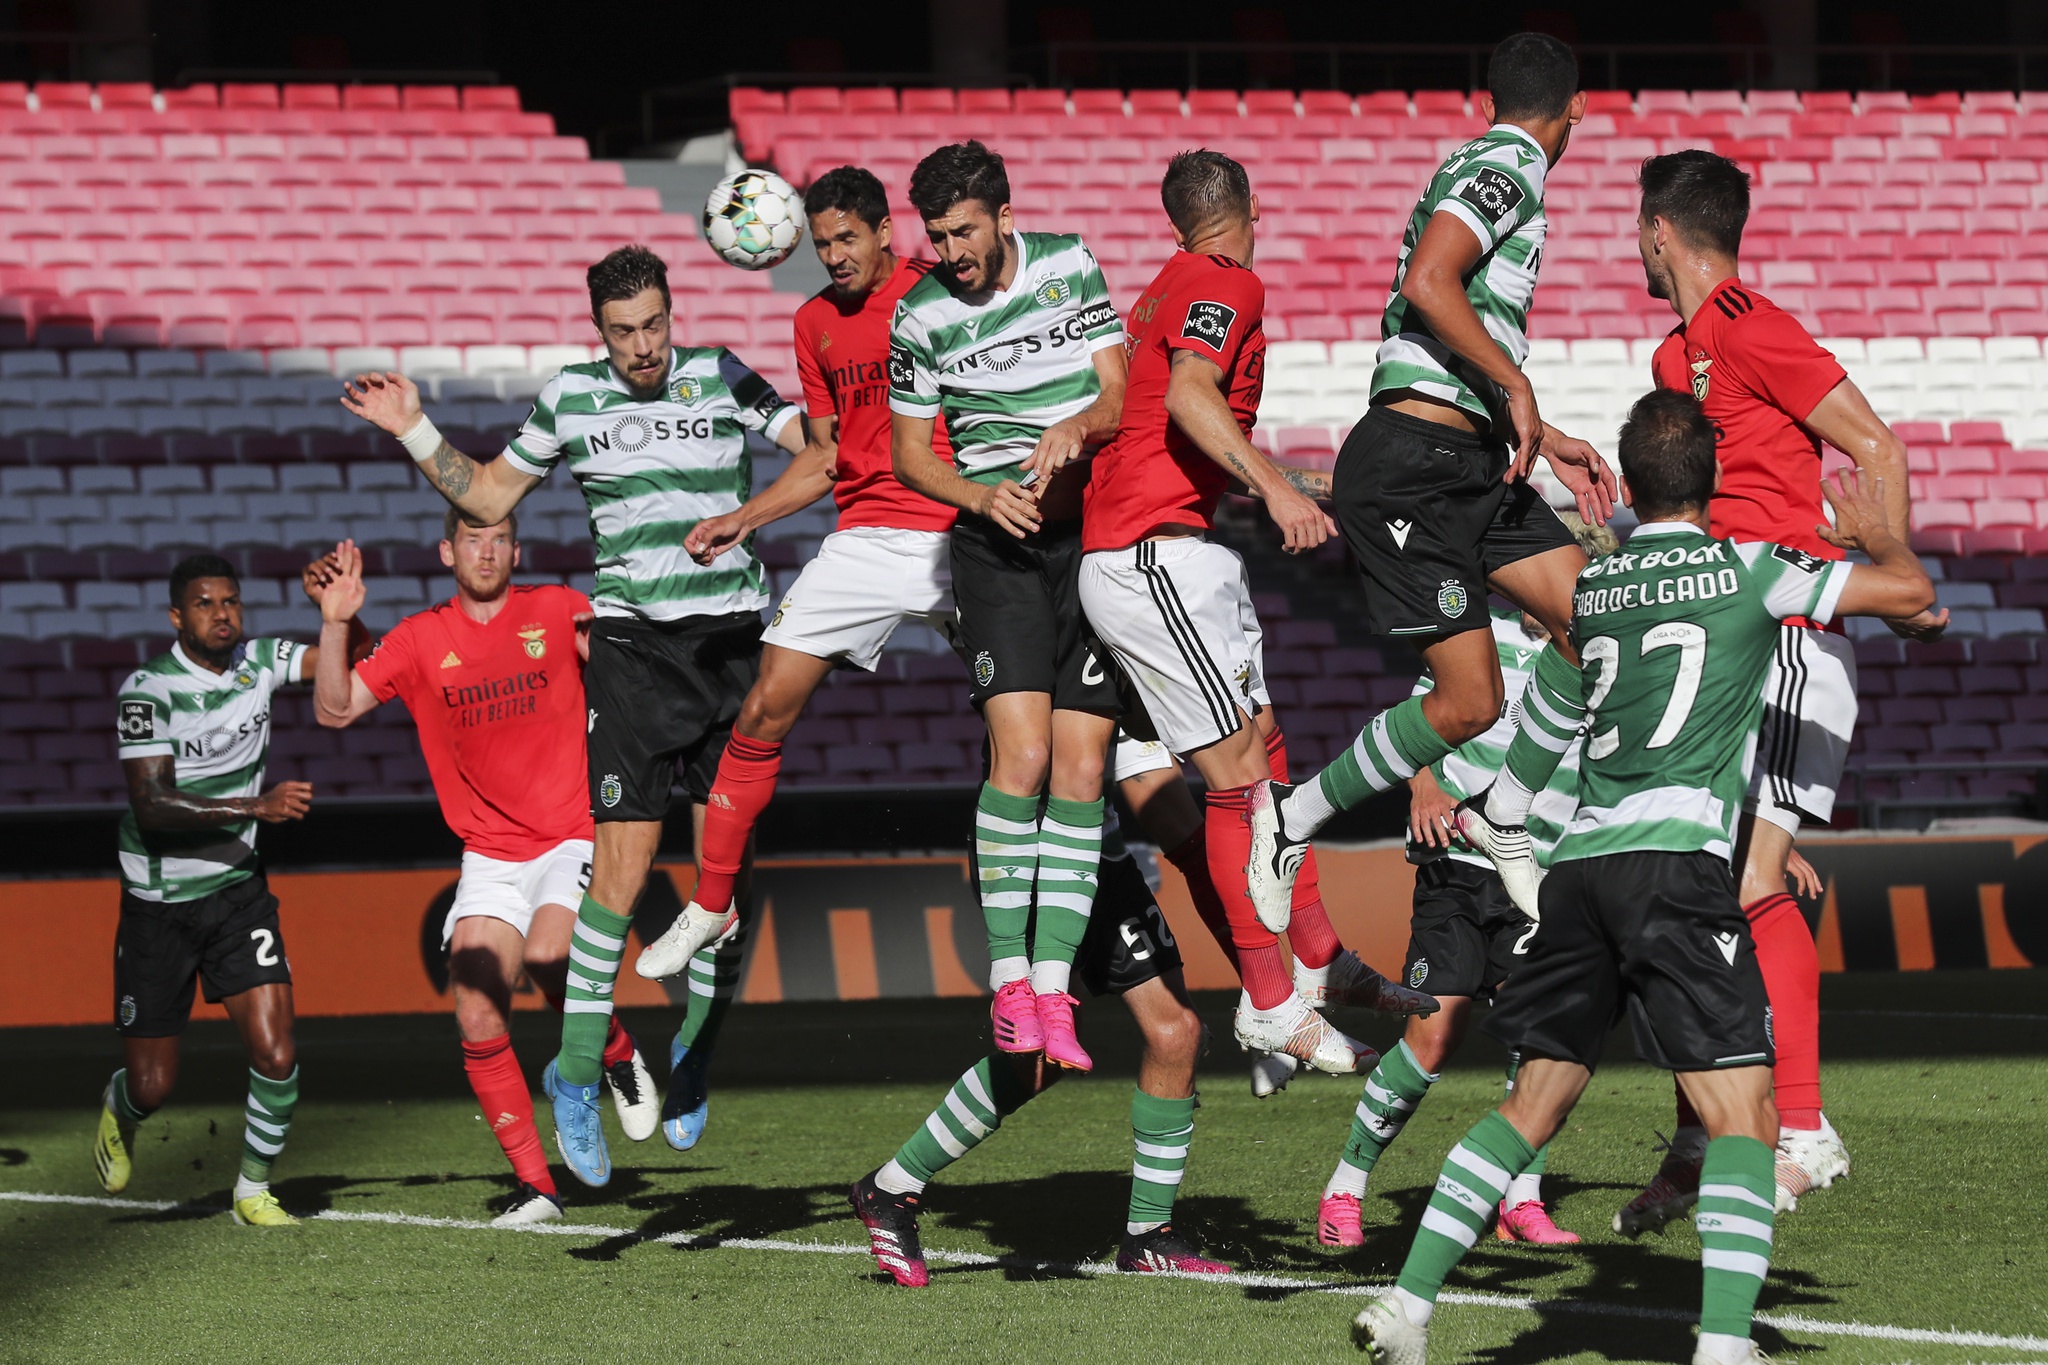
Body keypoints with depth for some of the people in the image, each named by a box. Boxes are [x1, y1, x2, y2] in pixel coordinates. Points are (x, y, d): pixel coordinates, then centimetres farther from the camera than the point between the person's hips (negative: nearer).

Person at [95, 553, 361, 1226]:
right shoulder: (148, 690, -18)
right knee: (153, 1086, 4)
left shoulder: (257, 662, -2)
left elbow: (349, 655, 2)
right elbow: (152, 805, -26)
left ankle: (253, 1190, 9)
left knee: (276, 1055, -13)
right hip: (158, 904, -3)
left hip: (237, 891, 3)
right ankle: (119, 1110, 41)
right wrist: (257, 805, -33)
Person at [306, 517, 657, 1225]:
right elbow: (334, 710, -2)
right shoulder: (420, 641, 3)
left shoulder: (558, 611, 0)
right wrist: (335, 624, -16)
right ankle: (535, 1185, -1)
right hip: (489, 857, 2)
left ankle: (620, 1056, 2)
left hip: (573, 839, -2)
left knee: (545, 957, -29)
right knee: (478, 1020, -11)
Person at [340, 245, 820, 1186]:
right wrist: (414, 434, 5)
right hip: (632, 641, -1)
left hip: (732, 637, 1)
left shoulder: (722, 379, 1)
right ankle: (578, 1073, -2)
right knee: (624, 854, -11)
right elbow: (488, 497, 16)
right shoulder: (570, 396, 5)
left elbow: (823, 452, -4)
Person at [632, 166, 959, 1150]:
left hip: (962, 529, -4)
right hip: (867, 535, 4)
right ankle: (710, 912, 4)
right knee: (764, 707, -4)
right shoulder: (816, 324, 14)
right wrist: (747, 518, 9)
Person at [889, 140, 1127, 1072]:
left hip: (1094, 533, 2)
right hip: (996, 544, -1)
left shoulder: (1071, 267, 2)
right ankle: (1008, 979, -11)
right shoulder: (919, 318, 0)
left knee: (1081, 769, -4)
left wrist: (1076, 427, -19)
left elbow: (1119, 394, 3)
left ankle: (1054, 988, -3)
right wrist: (985, 498, -10)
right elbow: (909, 453, 8)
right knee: (1021, 756, -17)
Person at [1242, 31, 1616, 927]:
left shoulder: (1484, 168, 21)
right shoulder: (1511, 167, -9)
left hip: (1471, 464, 10)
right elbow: (1428, 284, -25)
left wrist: (1544, 441, 27)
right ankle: (1292, 818, 10)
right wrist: (1519, 390, -18)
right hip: (1411, 466, -10)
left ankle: (1502, 818, 11)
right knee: (1468, 704, -8)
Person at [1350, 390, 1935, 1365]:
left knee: (1533, 1105, 16)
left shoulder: (1593, 581, 18)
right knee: (1743, 1117, -7)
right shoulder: (1747, 570, 3)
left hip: (1578, 862, 6)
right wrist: (1876, 534, 28)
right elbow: (1911, 593, 4)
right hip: (1675, 857, -6)